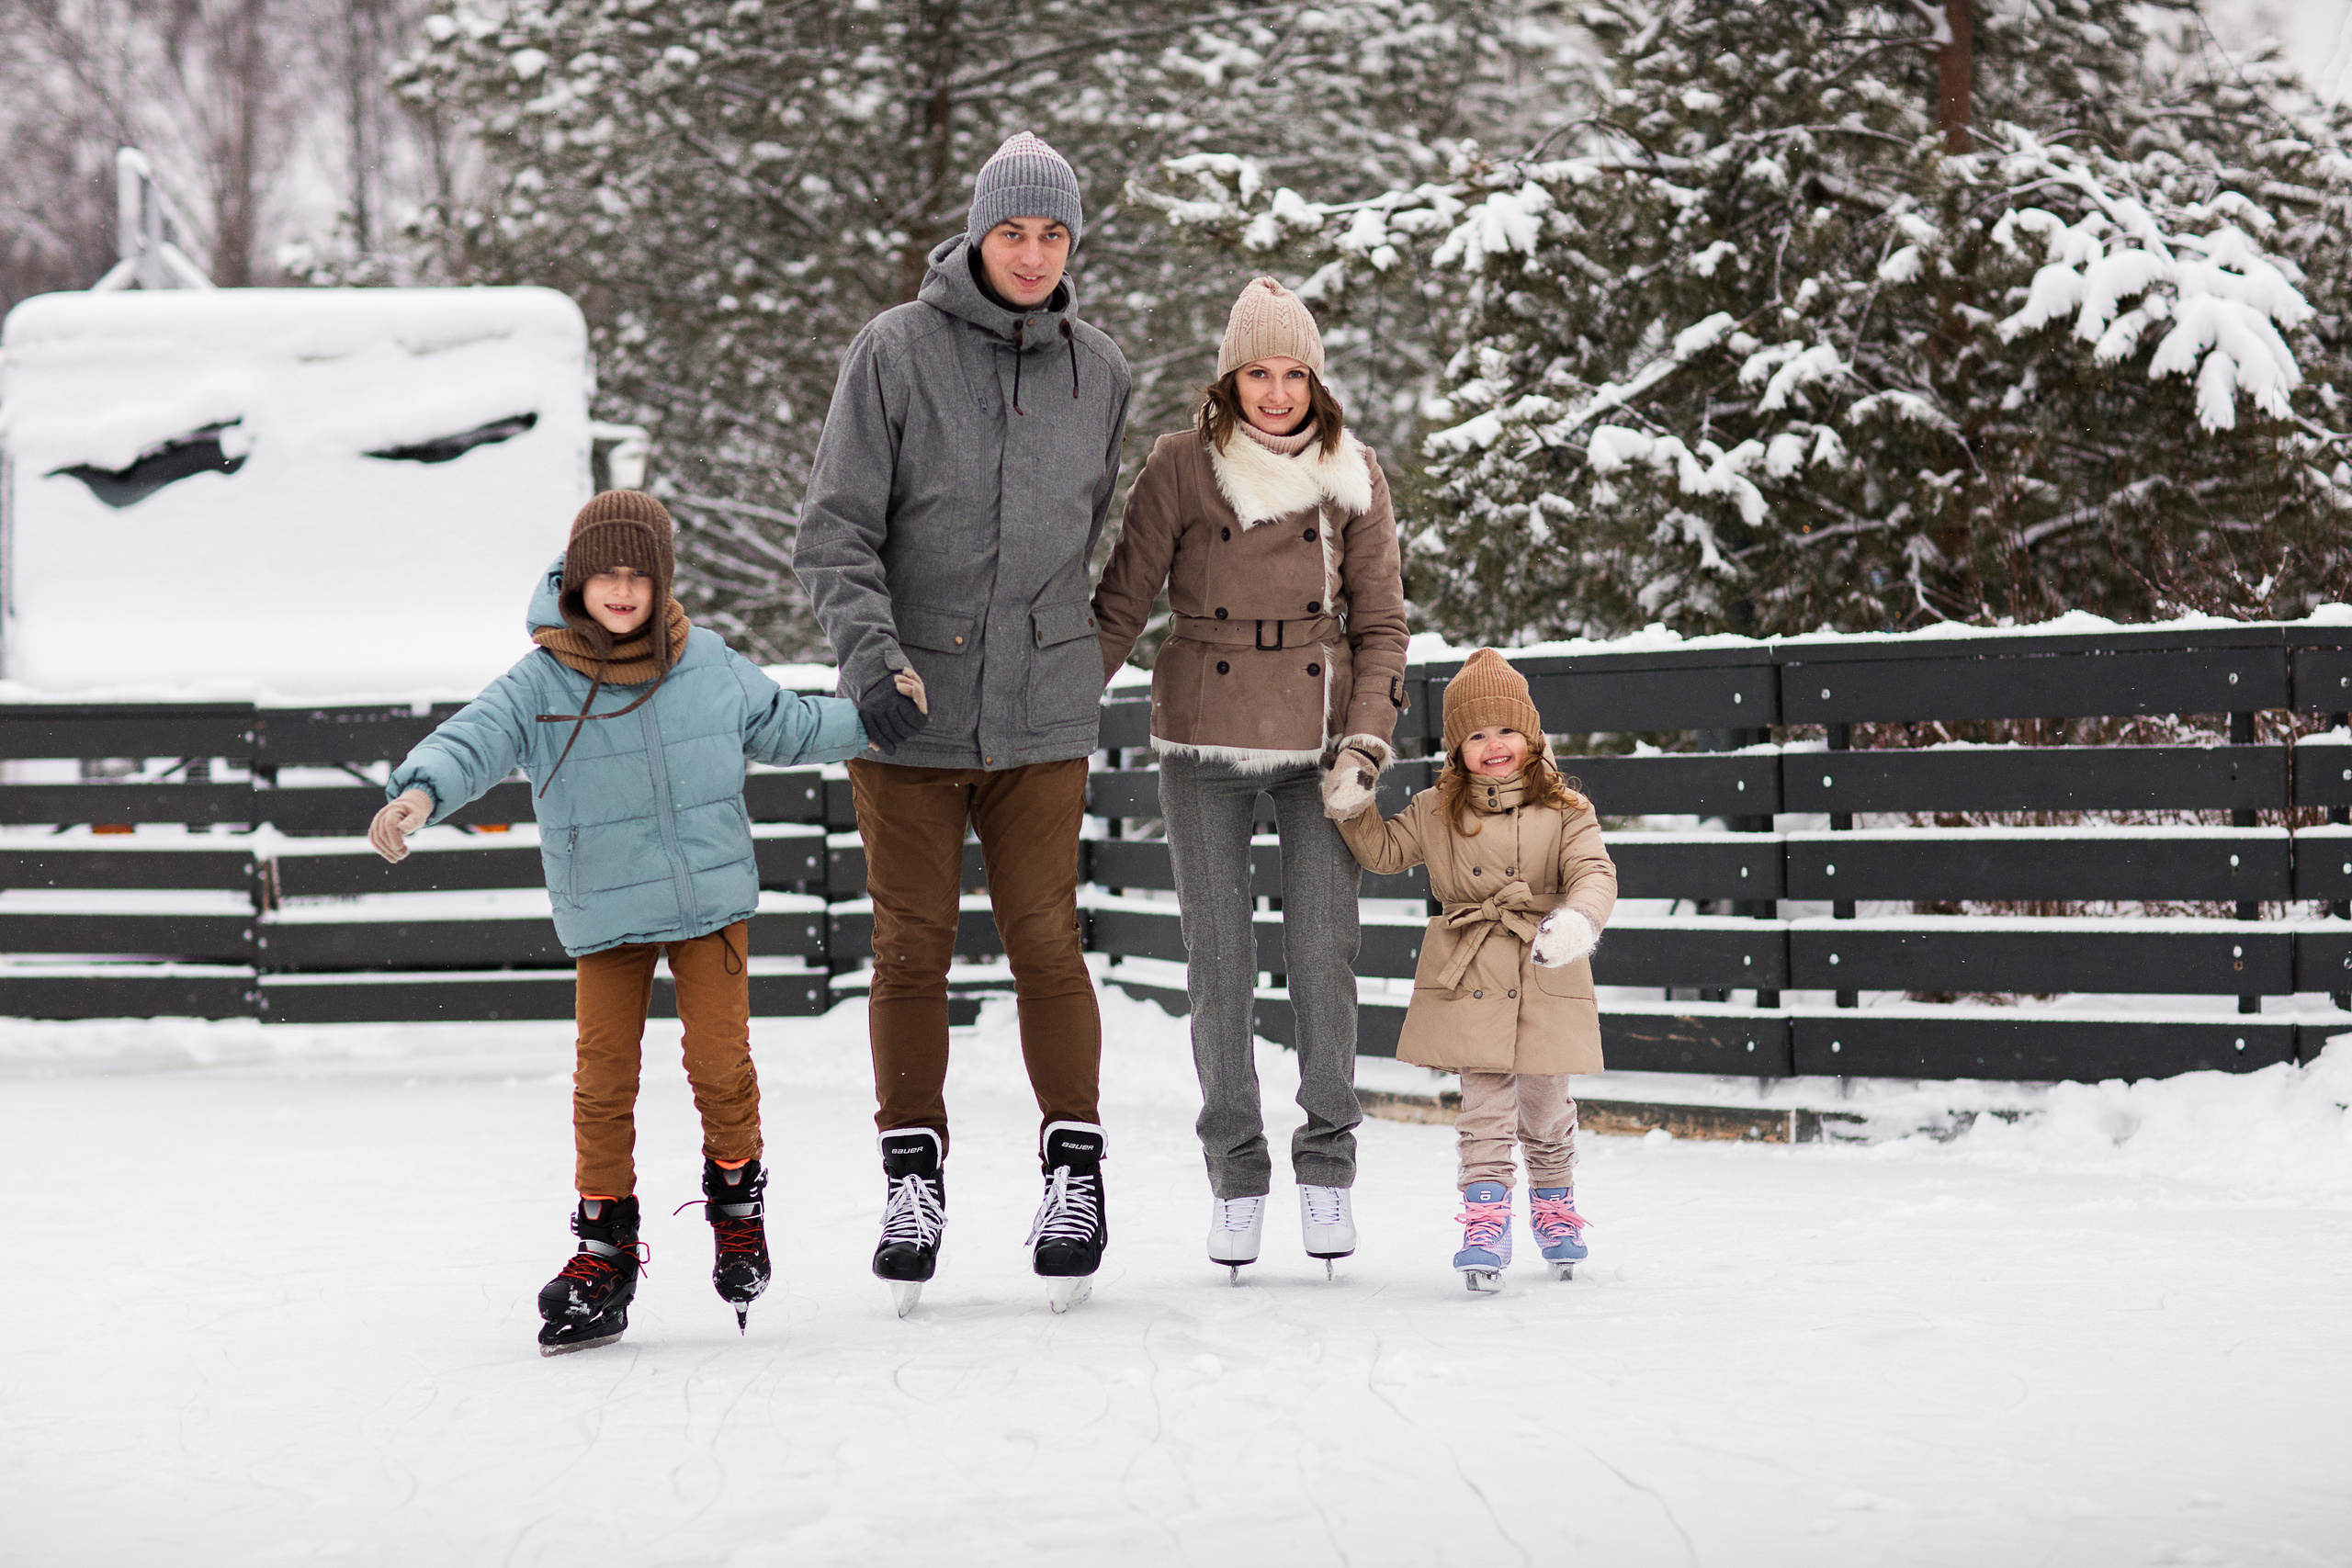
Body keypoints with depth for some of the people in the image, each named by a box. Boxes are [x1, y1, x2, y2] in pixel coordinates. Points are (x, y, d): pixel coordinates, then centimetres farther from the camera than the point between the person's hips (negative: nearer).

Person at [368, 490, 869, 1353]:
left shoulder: (710, 665, 0)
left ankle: (736, 1204, 21)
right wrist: (420, 791, -42)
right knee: (604, 1079, -2)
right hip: (604, 917, -1)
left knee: (721, 1062, -3)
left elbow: (785, 724, 15)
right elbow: (474, 738, -23)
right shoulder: (541, 684, -9)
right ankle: (605, 1246, 10)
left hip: (710, 900, 1)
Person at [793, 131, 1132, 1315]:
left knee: (1045, 940, 0)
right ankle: (914, 1174, 13)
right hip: (908, 709, -1)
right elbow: (835, 529, -7)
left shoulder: (1099, 373, 5)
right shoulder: (895, 352, -5)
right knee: (911, 946, 3)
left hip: (1040, 715, 1)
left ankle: (1074, 1168, 11)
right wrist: (870, 651, -20)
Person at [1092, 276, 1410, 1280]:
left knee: (1323, 953, -4)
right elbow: (1121, 605, 2)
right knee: (1220, 960, 0)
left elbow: (1380, 625, 5)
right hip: (1204, 745, -1)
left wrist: (1364, 747, -6)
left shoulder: (1352, 474, 3)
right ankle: (1235, 1176, 9)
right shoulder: (1181, 468, -2)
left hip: (1318, 742, 1)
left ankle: (1328, 1165, 8)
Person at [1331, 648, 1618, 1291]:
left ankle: (1555, 1207, 36)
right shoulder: (1437, 812, 6)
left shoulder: (1564, 811, 0)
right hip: (1470, 983, 0)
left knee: (1545, 1107, 14)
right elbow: (1382, 848, 13)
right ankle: (1485, 1223, -10)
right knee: (1485, 1104, -7)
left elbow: (1593, 872, -11)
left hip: (1545, 981, 0)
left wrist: (1576, 920, -31)